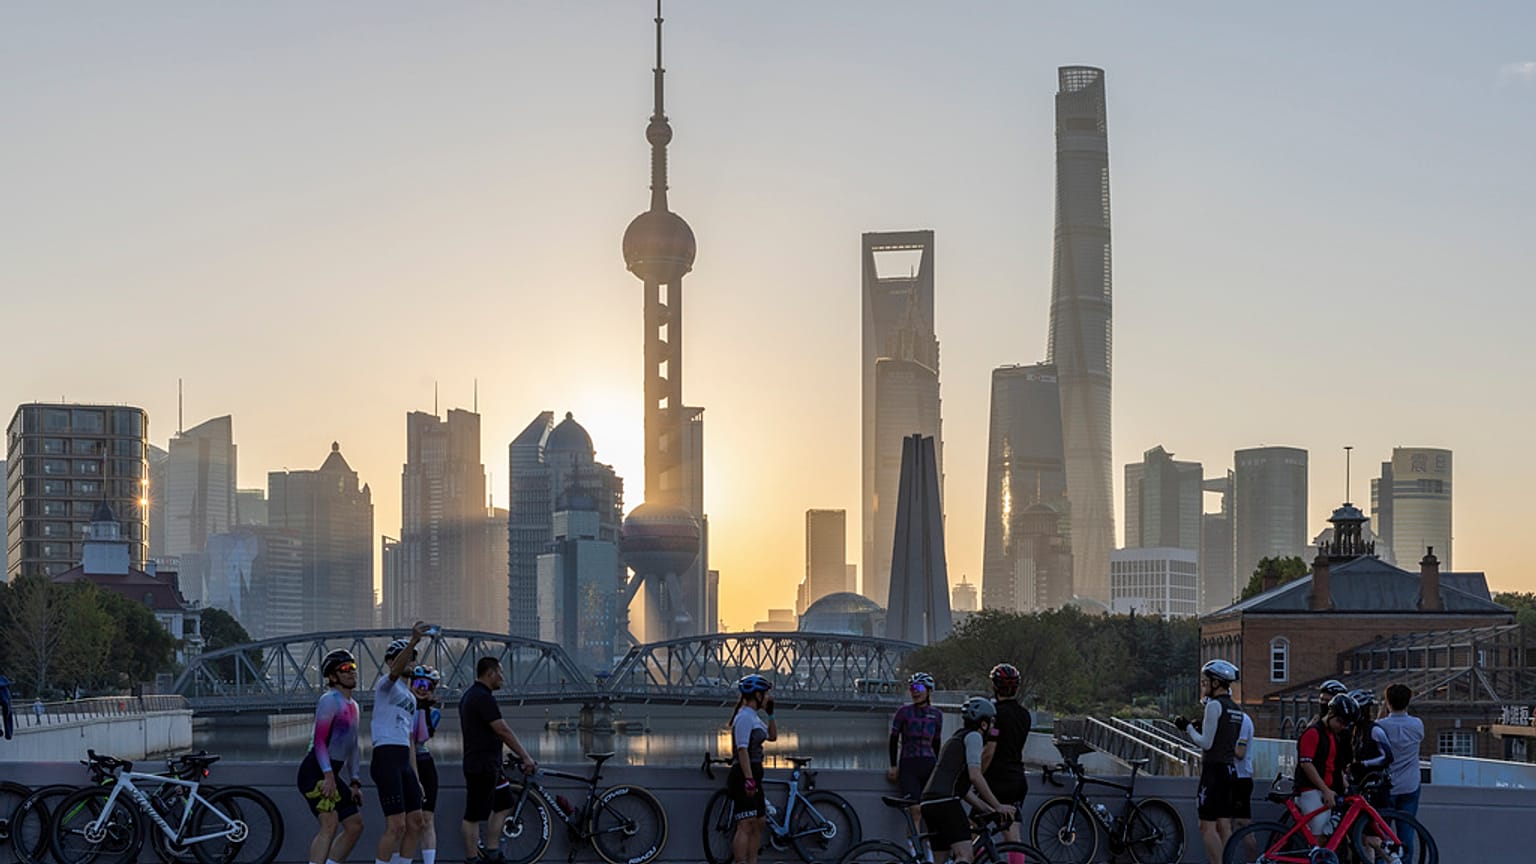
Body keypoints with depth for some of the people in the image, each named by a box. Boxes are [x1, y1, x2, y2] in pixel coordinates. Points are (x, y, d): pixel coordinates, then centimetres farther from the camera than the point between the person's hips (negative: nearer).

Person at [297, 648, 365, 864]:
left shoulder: (352, 706, 20)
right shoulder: (330, 700, -9)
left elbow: (352, 748, 24)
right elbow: (319, 741, -17)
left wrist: (354, 782, 18)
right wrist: (328, 776, -25)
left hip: (331, 774, 10)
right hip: (315, 771, -10)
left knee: (355, 825, 7)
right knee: (330, 823, -23)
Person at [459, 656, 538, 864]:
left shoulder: (470, 695, 14)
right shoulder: (483, 698, -18)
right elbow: (503, 731, -19)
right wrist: (525, 757, -14)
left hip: (489, 765, 11)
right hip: (482, 767, -11)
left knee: (503, 804, 16)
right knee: (474, 815, -3)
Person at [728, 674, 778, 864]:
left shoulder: (754, 717, 17)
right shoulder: (745, 717, -13)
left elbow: (772, 736, 29)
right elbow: (742, 750, -20)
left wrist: (770, 713, 18)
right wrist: (748, 779, -25)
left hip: (752, 775, 11)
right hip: (744, 775, -11)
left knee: (759, 823, 13)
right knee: (746, 825, -15)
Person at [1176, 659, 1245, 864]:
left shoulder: (1215, 705, -13)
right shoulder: (1236, 709, 14)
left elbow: (1206, 743, -15)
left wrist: (1188, 728, 0)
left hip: (1214, 770, -9)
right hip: (1230, 770, 9)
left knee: (1207, 826, -6)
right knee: (1224, 826, 9)